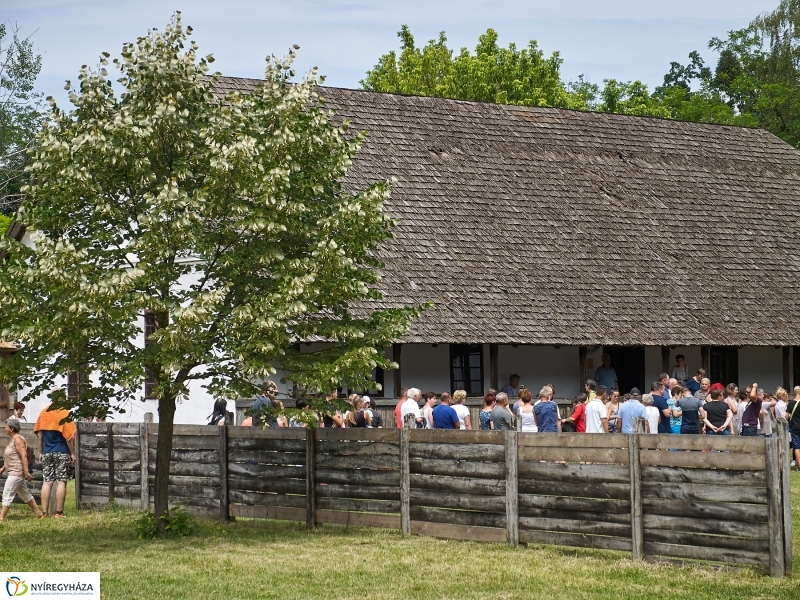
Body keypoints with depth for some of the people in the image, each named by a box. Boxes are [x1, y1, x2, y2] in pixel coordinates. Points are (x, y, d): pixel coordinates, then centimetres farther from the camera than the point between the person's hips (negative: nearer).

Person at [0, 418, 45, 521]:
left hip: (16, 473, -11)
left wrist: (26, 471, -26)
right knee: (25, 495, 14)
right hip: (13, 473, 11)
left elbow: (24, 456, -21)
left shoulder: (18, 439, -14)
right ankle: (39, 514, 20)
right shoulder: (12, 439, 16)